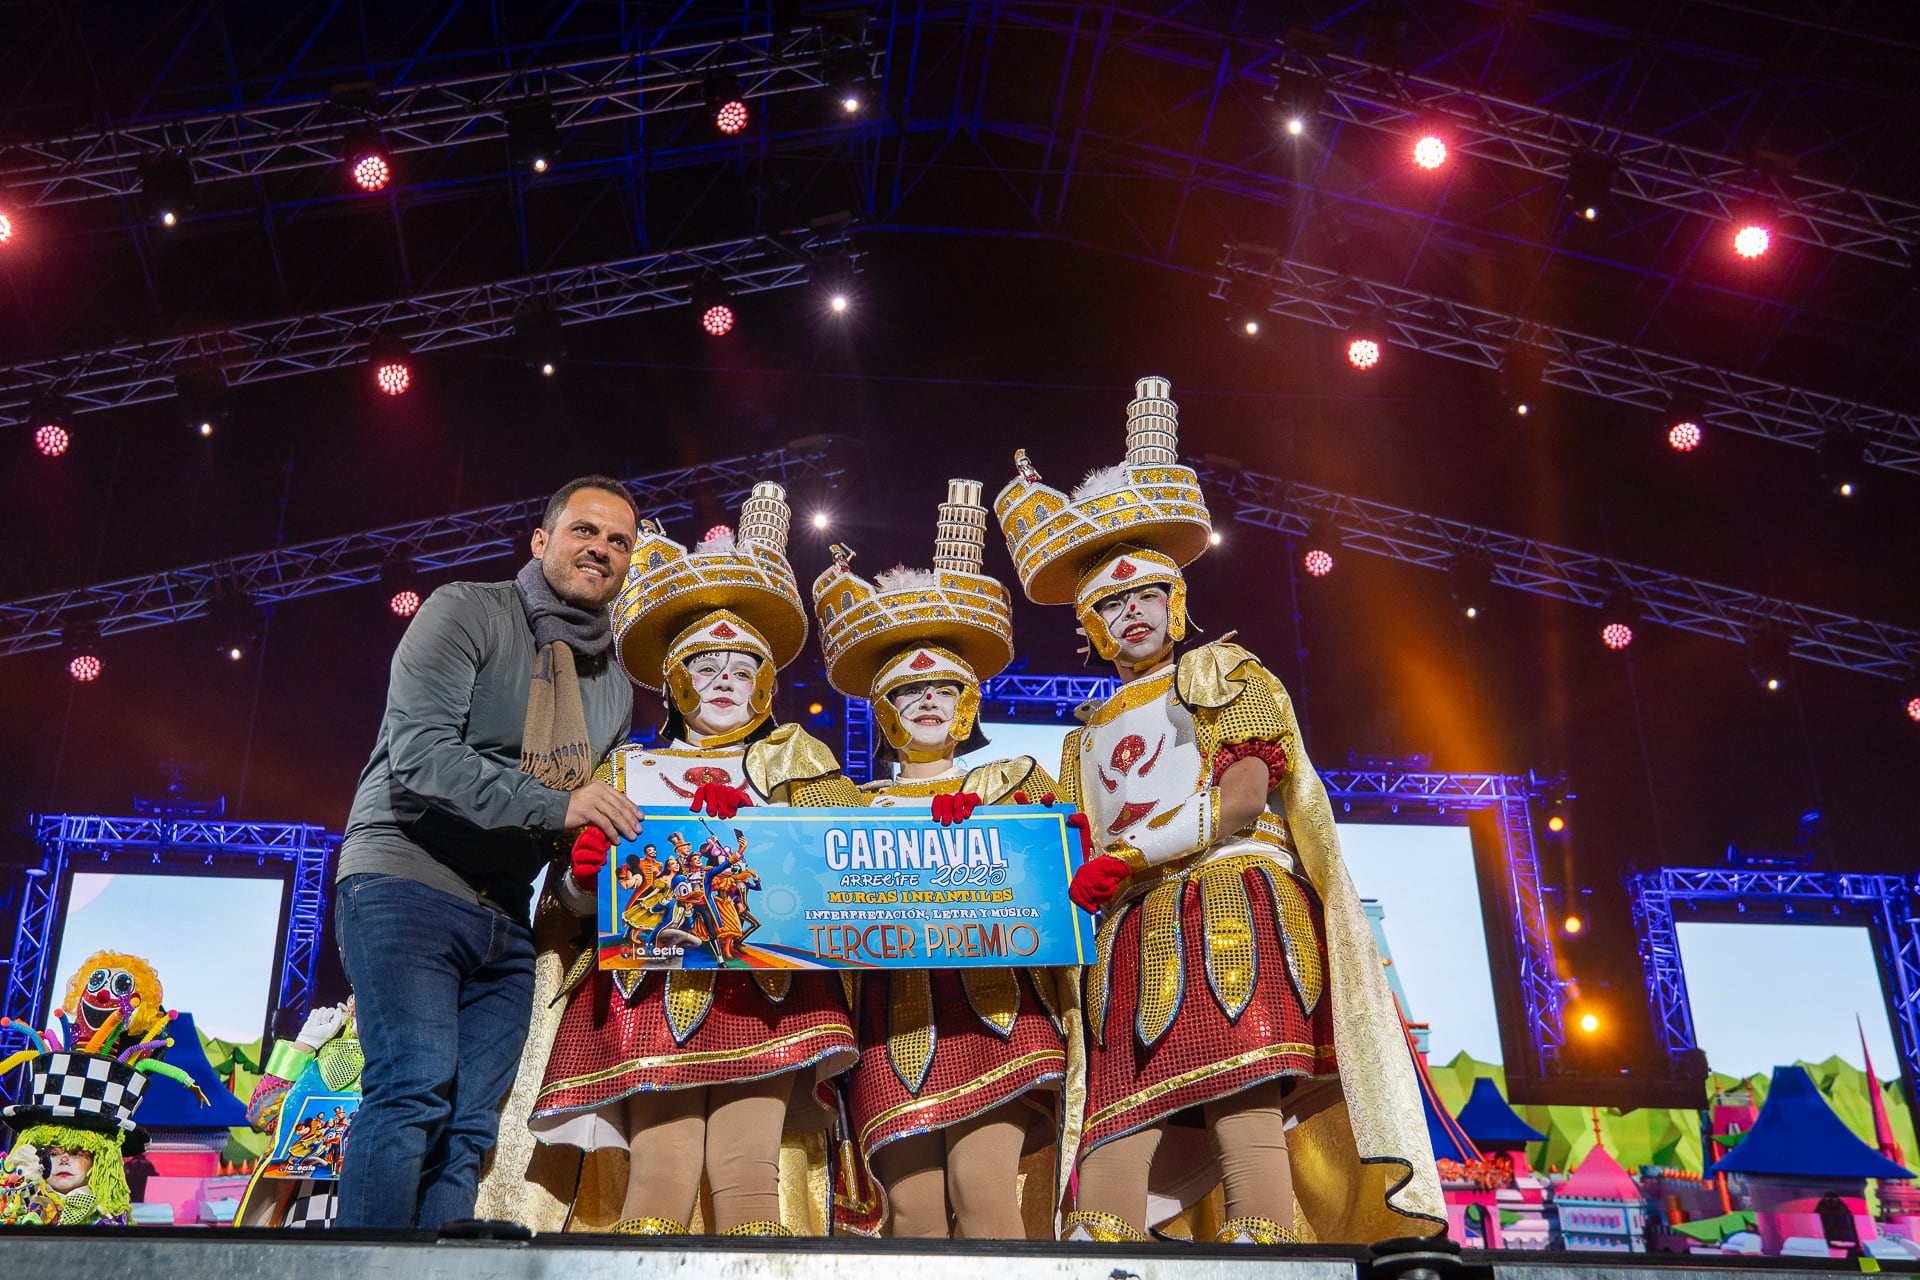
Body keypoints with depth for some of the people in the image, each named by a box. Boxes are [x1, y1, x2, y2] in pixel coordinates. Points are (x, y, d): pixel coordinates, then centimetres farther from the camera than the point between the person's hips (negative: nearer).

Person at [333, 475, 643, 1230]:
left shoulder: (614, 685, 17)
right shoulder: (465, 612, -3)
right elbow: (420, 753, -17)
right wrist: (553, 805, -24)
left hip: (503, 920, 7)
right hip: (406, 882, -6)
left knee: (466, 1132, 0)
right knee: (415, 1092, -20)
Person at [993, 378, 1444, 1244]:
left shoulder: (1223, 675, 16)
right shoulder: (1087, 740, 31)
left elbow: (1240, 797, -2)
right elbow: (1078, 853, 22)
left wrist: (1130, 852, -8)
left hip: (1232, 907, -4)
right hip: (1134, 938, 5)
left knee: (1245, 1106, -20)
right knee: (1115, 1136, -11)